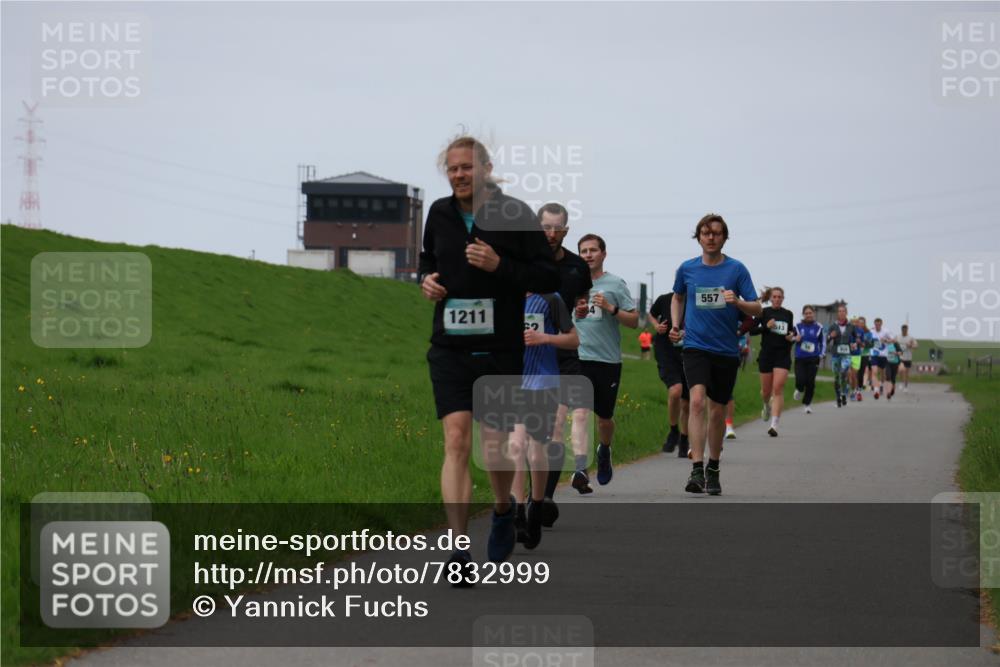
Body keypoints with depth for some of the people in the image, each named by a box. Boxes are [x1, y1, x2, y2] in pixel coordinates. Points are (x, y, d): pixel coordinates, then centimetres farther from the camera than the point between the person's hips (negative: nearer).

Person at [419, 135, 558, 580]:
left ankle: (503, 509, 40)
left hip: (501, 351, -2)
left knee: (497, 450, 6)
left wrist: (499, 266, -19)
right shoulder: (439, 214, 7)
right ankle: (460, 551, -15)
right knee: (456, 442, -12)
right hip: (450, 348, 2)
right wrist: (427, 279, 6)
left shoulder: (515, 215, -5)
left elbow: (550, 278, -6)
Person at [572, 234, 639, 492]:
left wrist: (611, 309, -15)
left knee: (604, 418, 12)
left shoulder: (615, 284, 2)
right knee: (580, 412, -16)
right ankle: (580, 470, -18)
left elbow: (634, 321, -2)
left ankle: (604, 451, 42)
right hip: (577, 357, 0)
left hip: (608, 359, 0)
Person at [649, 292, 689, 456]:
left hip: (688, 356, 2)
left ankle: (684, 441, 29)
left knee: (686, 403, 7)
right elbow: (652, 314, 17)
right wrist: (657, 326, -3)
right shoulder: (664, 300, -3)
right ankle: (673, 431, -5)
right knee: (675, 390, -27)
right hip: (666, 352, -2)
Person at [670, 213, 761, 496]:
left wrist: (737, 302, -22)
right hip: (695, 346, -1)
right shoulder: (687, 269, 4)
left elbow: (756, 309, -2)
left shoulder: (736, 269, -1)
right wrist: (675, 325, 10)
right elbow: (678, 297, 24)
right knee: (698, 400, -22)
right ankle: (697, 470, -26)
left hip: (726, 349, 1)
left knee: (718, 411, 9)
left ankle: (713, 469, 28)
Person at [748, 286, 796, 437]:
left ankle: (774, 424, -17)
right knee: (766, 390, 9)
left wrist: (792, 337, 0)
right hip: (766, 354, 0)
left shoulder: (788, 314, 9)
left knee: (778, 388, -13)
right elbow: (752, 330, -3)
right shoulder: (764, 312, 1)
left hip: (783, 355, 0)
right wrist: (766, 327, -17)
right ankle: (767, 405, 46)